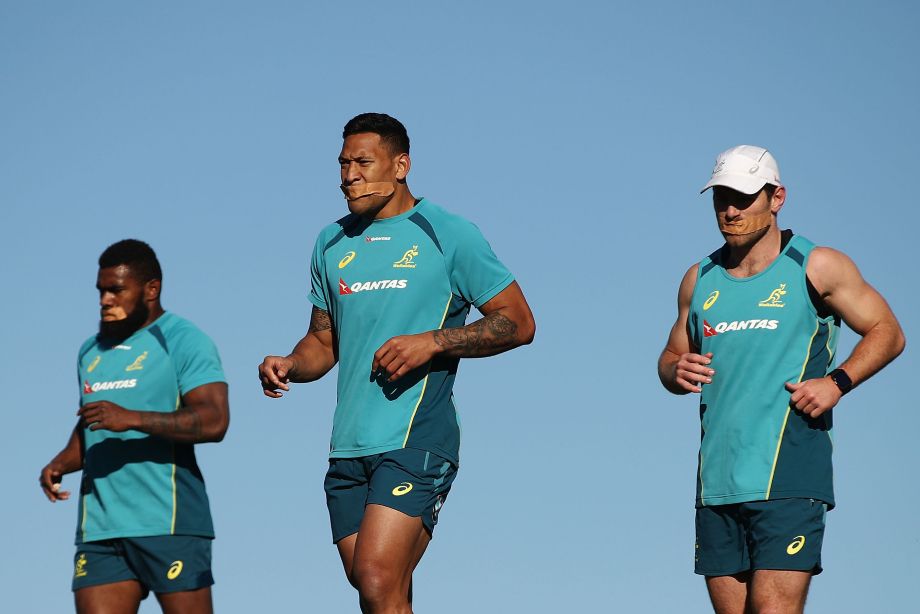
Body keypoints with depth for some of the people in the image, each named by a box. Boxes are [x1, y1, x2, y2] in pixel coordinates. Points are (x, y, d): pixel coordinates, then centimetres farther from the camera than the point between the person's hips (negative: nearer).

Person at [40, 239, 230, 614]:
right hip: (99, 528, 6)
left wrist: (131, 419, -23)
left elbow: (214, 421, -15)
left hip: (169, 525, -6)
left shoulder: (183, 341, -2)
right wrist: (61, 463, 10)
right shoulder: (91, 352, 21)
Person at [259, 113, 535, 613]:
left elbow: (518, 323, -1)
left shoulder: (447, 234, 0)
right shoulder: (333, 244, 16)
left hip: (417, 440, -6)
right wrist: (288, 365, 2)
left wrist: (432, 342, -14)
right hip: (348, 448, 6)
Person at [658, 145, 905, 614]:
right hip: (717, 481, 5)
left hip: (788, 476, -5)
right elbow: (671, 358, 24)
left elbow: (887, 332, 6)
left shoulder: (815, 267, 2)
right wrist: (677, 372, -1)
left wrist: (836, 382, -11)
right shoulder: (700, 280, 15)